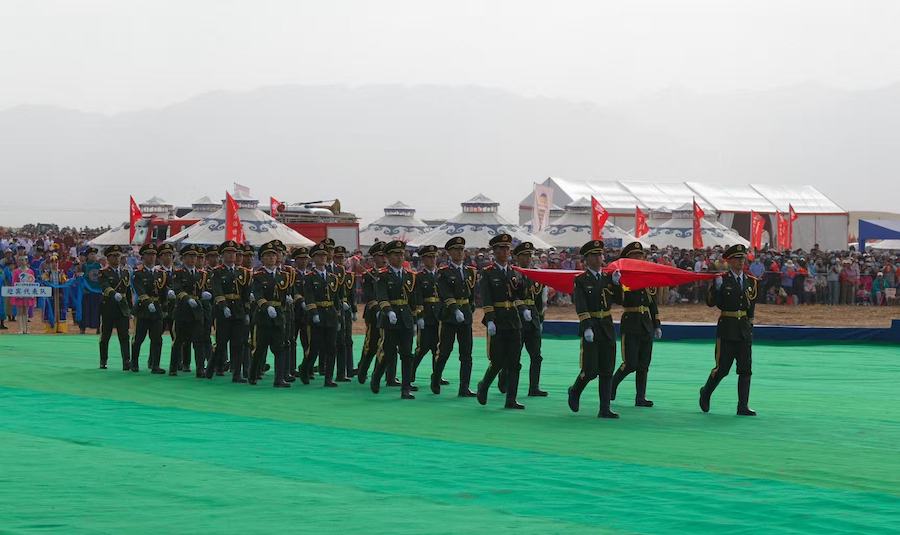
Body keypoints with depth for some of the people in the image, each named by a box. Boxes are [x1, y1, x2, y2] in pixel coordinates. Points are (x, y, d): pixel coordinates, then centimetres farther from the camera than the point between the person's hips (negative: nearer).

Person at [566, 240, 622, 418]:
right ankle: (575, 392, 22)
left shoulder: (607, 278, 12)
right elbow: (581, 307, -14)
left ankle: (604, 409, 5)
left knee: (607, 371, 3)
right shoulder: (581, 280, -4)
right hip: (590, 329, -5)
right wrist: (587, 328, -24)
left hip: (607, 328, 5)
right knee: (591, 370, -7)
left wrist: (616, 283, -10)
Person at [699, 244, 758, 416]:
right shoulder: (722, 280, -4)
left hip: (745, 330, 4)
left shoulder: (751, 281, 10)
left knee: (746, 369, 0)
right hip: (727, 329, -4)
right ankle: (706, 392, 26)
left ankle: (743, 406, 4)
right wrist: (716, 288, -26)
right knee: (722, 368, 0)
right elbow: (711, 302, -11)